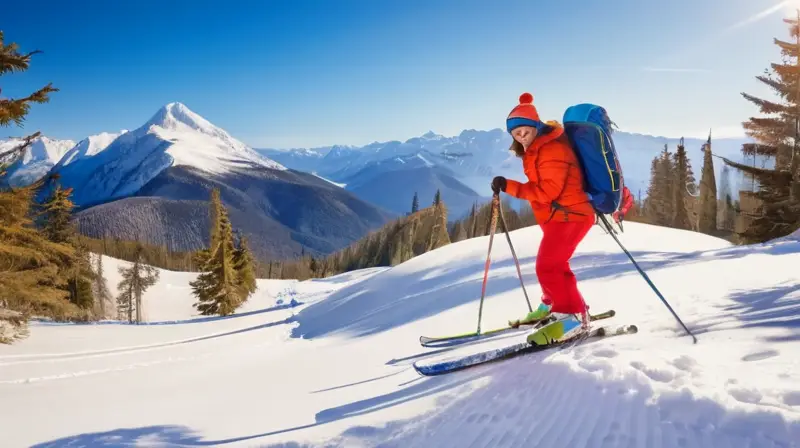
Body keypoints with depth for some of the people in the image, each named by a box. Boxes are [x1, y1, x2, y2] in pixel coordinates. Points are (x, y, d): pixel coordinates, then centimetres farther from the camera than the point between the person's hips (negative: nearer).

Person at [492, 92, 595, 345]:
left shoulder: (551, 149, -19)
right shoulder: (537, 150, 13)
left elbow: (547, 190, -26)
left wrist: (509, 187, -27)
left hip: (569, 215, -11)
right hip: (558, 216, 11)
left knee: (548, 266, -17)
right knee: (551, 265, 22)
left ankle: (573, 316, -11)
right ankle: (553, 306, 39)